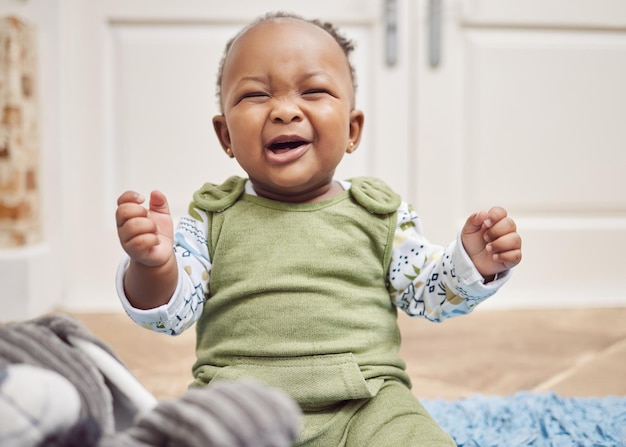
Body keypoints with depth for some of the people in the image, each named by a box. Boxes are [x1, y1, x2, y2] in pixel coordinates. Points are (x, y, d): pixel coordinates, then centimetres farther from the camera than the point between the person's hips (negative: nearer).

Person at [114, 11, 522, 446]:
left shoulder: (380, 214, 6)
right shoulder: (213, 217, 5)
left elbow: (430, 291, 12)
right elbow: (172, 311, 0)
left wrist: (473, 263, -9)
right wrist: (152, 264, -21)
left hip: (366, 406, 0)